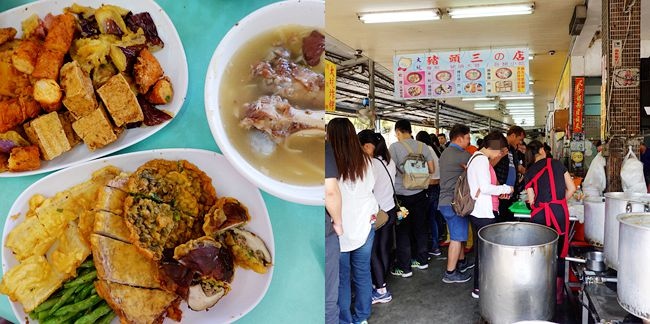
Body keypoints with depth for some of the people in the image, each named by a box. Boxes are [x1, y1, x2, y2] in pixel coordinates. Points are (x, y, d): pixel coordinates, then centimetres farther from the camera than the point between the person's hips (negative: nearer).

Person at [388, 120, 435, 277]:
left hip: (402, 194, -4)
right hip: (420, 193, 5)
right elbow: (431, 170, 4)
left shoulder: (395, 147, -13)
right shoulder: (422, 146, 1)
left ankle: (404, 267, 8)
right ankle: (422, 260, 27)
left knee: (402, 230, 4)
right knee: (420, 227, 16)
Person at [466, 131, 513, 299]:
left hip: (480, 212, 11)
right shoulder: (481, 160, -16)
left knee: (482, 249, 17)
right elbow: (486, 188, -21)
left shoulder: (477, 158, 16)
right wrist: (506, 189, -8)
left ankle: (480, 285, 27)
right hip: (483, 213, -11)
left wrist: (499, 191, 12)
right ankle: (479, 289, 7)